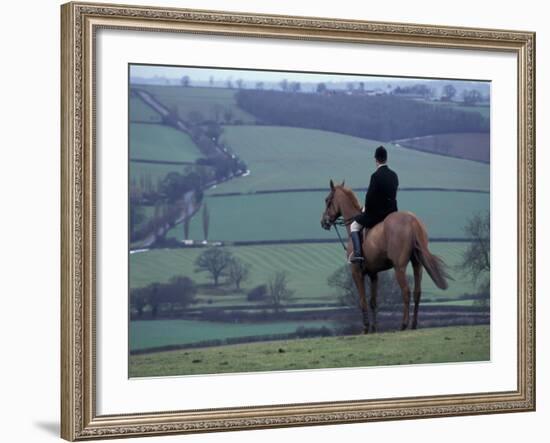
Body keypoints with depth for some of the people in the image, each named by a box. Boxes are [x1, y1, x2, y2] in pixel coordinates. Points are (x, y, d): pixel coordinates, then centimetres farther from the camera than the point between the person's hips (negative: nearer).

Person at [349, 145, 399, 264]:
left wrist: (366, 209, 2)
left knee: (354, 226, 10)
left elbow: (370, 196, -18)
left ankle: (358, 253, -3)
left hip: (376, 212, -6)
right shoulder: (394, 175, 3)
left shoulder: (376, 176, -19)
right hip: (392, 211, 6)